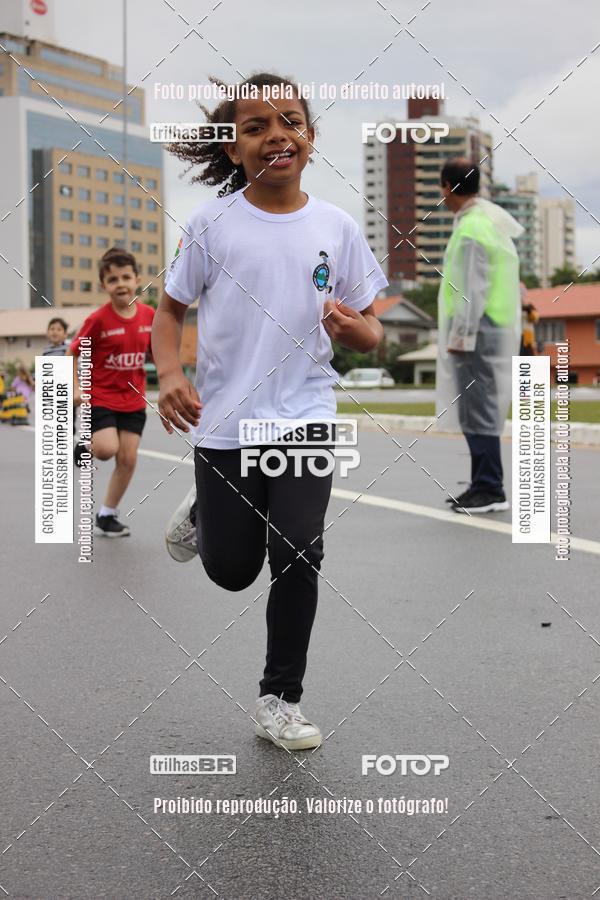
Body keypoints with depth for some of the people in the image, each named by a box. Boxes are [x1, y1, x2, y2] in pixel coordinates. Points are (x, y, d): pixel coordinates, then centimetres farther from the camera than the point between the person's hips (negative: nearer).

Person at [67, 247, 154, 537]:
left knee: (128, 458, 3)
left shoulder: (148, 315, -4)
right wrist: (77, 387, -14)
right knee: (107, 449, -24)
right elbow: (73, 353, -5)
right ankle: (87, 447, 14)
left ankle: (106, 515, 19)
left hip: (134, 401, 4)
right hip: (101, 398, -4)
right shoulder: (98, 320, -15)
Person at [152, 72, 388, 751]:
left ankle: (279, 701, 9)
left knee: (298, 555, -10)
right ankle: (201, 513, 44)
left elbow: (368, 333, 7)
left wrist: (355, 328, -17)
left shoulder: (336, 228, 1)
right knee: (232, 571, 7)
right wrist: (171, 376, -13)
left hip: (306, 419, 1)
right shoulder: (211, 224, -3)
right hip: (224, 423, 0)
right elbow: (171, 310, 5)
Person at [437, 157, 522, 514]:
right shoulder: (493, 218, 15)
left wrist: (461, 335, -16)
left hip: (477, 331, -10)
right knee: (478, 411, 14)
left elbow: (474, 289, -19)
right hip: (499, 327, 10)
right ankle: (484, 485, 20)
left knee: (478, 411, -7)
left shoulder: (472, 228, -14)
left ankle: (490, 490, -4)